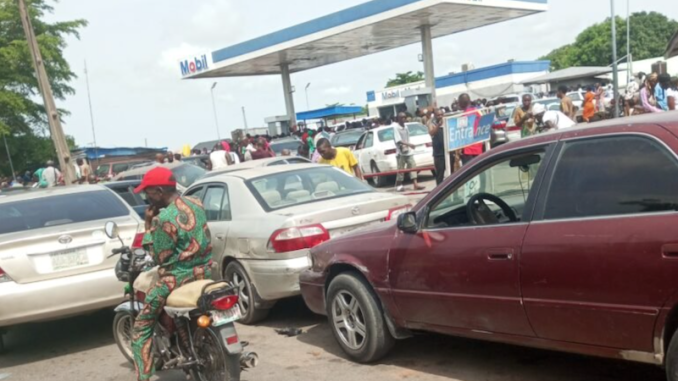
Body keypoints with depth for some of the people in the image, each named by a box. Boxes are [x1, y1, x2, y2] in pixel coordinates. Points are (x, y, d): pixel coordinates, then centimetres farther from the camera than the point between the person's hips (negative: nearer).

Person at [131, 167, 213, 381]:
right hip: (204, 271, 8)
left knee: (141, 328, 5)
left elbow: (160, 257, -12)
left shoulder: (165, 219, -20)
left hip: (178, 278, -8)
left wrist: (149, 225, -7)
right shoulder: (195, 204, 4)